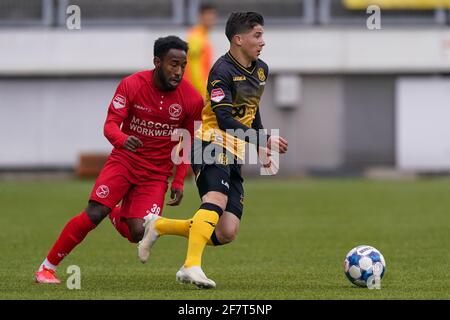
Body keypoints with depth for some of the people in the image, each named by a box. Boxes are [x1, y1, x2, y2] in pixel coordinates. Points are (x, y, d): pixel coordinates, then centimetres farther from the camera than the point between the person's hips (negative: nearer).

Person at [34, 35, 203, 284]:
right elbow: (110, 124, -15)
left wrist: (178, 182, 2)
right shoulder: (131, 85, -11)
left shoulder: (192, 99, -8)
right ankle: (47, 267, -3)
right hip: (124, 161, -1)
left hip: (156, 174, 1)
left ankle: (117, 216, 26)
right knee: (93, 214, -18)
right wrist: (122, 139, -38)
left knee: (138, 233, -14)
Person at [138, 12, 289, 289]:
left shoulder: (261, 70, 15)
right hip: (212, 144, -8)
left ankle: (159, 226, 14)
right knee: (217, 200, -35)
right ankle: (192, 266, -43)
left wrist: (264, 145, 28)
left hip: (235, 155, 8)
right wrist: (261, 142, -27)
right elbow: (224, 119, -21)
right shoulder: (223, 71, -12)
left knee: (226, 234, -2)